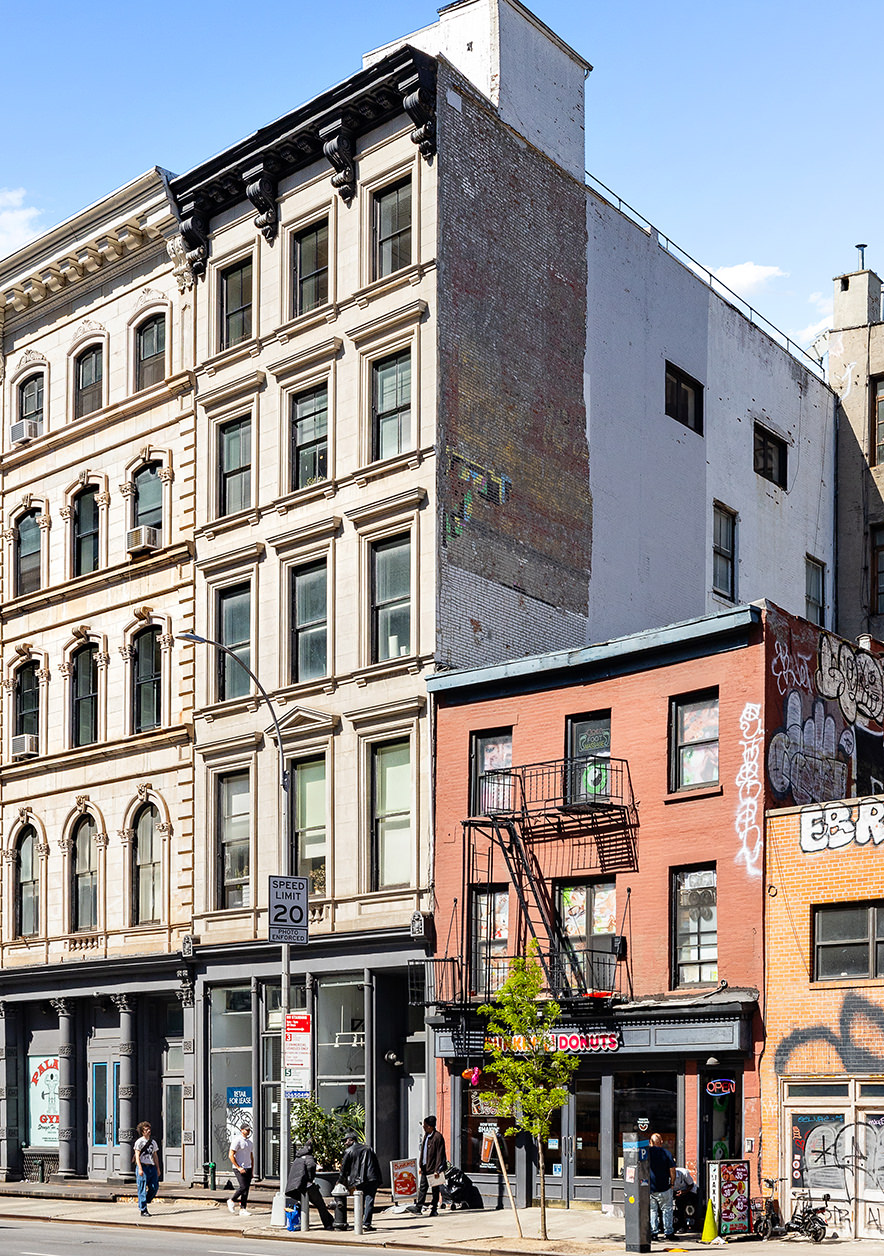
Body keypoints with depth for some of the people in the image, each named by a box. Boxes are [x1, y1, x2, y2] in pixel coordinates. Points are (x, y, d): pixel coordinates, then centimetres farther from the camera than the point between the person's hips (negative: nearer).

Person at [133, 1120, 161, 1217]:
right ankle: (143, 1210, 2)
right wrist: (140, 1168, -18)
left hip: (152, 1167, 6)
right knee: (142, 1189, -4)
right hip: (143, 1166, -6)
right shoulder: (139, 1142, -3)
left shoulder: (153, 1142, 17)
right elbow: (137, 1156, -9)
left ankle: (142, 1205, 18)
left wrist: (158, 1168, 14)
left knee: (154, 1187, 0)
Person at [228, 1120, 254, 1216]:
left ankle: (243, 1209, 4)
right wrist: (238, 1167, -17)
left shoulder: (250, 1142, 16)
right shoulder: (237, 1140, -9)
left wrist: (251, 1171, 14)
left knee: (246, 1189, 2)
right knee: (243, 1187, -14)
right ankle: (231, 1201, 8)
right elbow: (230, 1155, -14)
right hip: (239, 1168, -7)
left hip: (248, 1168, 7)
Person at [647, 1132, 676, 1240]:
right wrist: (672, 1183, 8)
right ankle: (668, 1232, 9)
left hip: (649, 1187, 2)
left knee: (652, 1210, 10)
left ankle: (653, 1232, 8)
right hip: (664, 1188, -2)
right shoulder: (666, 1153, -4)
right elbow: (672, 1170, -5)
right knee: (667, 1209, 9)